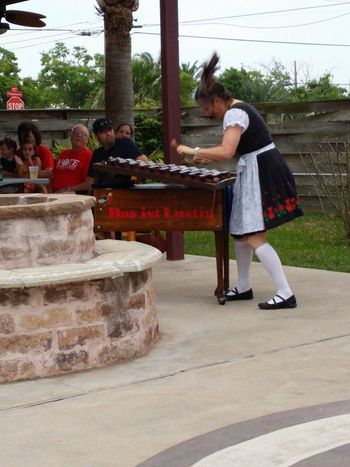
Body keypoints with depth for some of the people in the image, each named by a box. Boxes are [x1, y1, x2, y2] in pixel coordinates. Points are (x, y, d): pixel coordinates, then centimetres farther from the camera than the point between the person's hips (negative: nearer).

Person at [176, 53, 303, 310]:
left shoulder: (233, 114, -17)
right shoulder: (240, 107, 15)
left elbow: (226, 152, -31)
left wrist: (193, 151, -21)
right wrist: (208, 157, 20)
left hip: (260, 174, -11)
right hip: (260, 171, 11)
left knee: (254, 238, -10)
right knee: (240, 231, 17)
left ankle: (285, 294, -12)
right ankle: (243, 287, 28)